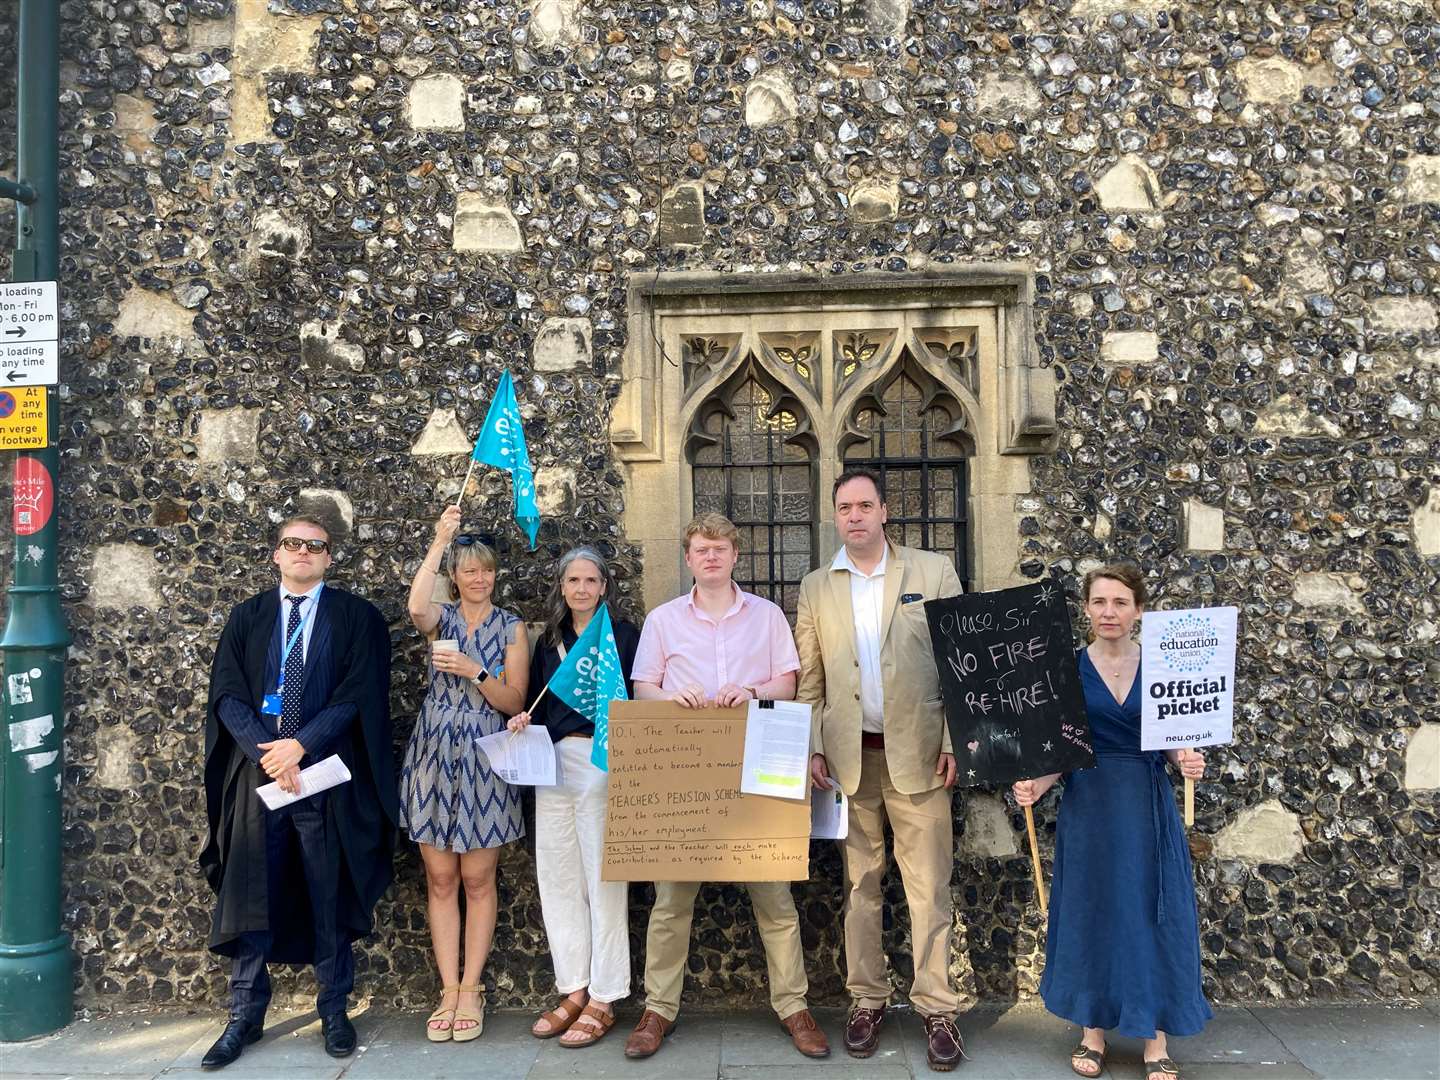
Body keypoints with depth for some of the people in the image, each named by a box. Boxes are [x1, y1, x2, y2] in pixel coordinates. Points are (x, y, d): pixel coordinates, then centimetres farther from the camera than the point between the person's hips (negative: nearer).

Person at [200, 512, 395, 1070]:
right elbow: (227, 693, 3)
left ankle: (335, 1010, 20)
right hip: (258, 771, 2)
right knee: (251, 894, 6)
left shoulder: (357, 617, 2)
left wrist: (300, 744, -15)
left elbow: (358, 695, -6)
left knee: (330, 897, 7)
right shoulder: (247, 617, 10)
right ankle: (246, 1014, 21)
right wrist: (264, 751, -11)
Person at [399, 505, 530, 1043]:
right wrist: (439, 542, -22)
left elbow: (514, 702, -2)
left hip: (484, 759, -1)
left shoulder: (511, 627, 4)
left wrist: (476, 671, -17)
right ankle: (448, 991, 16)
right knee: (440, 880, 6)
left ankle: (471, 991, 15)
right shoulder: (442, 617, 6)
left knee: (477, 881, 4)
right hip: (434, 753, 1)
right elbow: (416, 608, -21)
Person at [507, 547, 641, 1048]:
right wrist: (522, 723, -1)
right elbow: (541, 707, 19)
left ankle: (603, 1000, 10)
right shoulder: (548, 640, 15)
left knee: (603, 879, 0)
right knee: (558, 879, 9)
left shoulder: (624, 635, 1)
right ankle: (574, 991, 22)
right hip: (554, 765, 5)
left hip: (604, 764, -5)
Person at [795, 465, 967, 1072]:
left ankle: (937, 1007, 14)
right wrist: (812, 747, 0)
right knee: (860, 883, 11)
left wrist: (955, 740, -6)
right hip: (848, 755, 2)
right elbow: (809, 679, 8)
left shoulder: (934, 572, 1)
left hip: (916, 751, -2)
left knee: (929, 885, 1)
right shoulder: (816, 587, 8)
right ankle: (867, 999, 24)